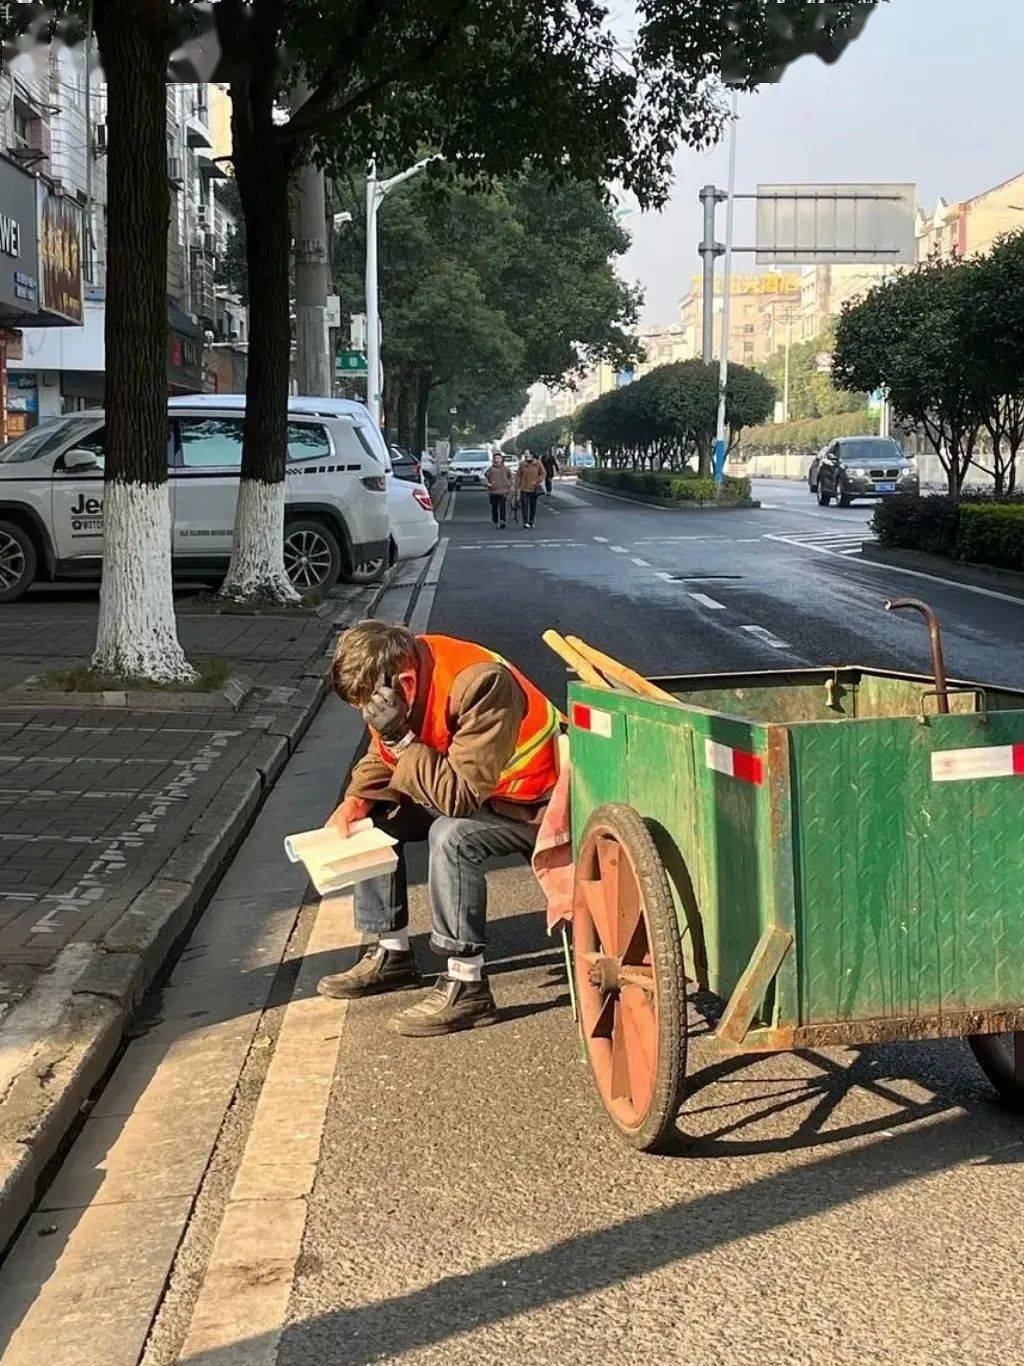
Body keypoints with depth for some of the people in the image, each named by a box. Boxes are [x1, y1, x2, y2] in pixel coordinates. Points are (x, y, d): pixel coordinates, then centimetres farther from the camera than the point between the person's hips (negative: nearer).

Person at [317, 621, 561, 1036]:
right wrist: (356, 801, -11)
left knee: (451, 836, -33)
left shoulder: (480, 684, -34)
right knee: (373, 819, 1)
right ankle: (391, 954, 12)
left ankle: (467, 985, -23)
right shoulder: (396, 681, -9)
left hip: (532, 803, -9)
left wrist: (401, 737, -36)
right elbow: (382, 757, 6)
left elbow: (459, 795, -35)